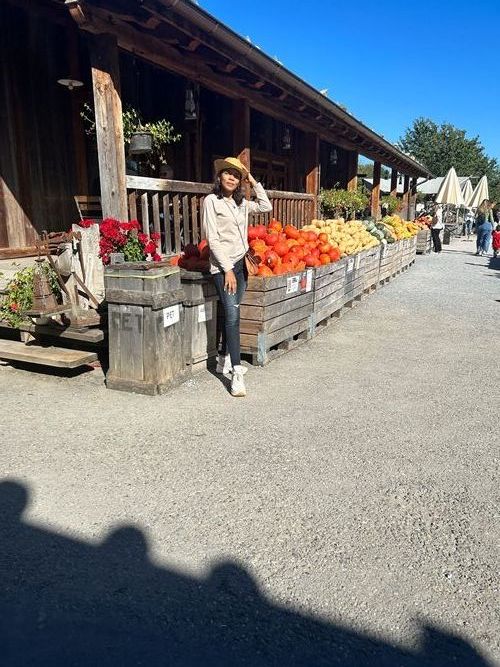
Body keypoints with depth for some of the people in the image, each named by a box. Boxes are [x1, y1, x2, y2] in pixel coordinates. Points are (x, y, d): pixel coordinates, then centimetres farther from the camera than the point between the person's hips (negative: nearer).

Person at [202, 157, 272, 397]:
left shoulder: (241, 203, 13)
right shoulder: (211, 201, -5)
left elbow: (266, 207, 19)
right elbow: (212, 238, -11)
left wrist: (254, 182, 13)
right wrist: (227, 269, -16)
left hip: (240, 263, 7)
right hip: (223, 265, -7)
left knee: (230, 314, 12)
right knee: (232, 316, -14)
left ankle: (223, 360, 25)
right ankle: (237, 373, -14)